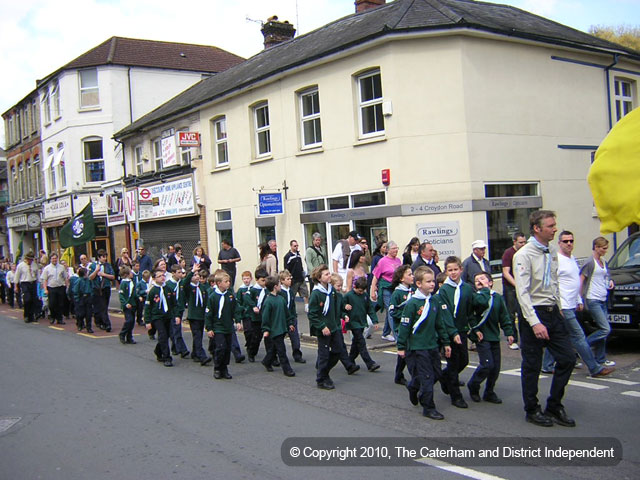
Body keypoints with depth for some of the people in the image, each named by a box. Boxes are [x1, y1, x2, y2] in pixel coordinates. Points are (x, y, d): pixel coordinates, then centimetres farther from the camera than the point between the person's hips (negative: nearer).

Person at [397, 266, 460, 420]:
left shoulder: (435, 301, 5)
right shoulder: (412, 303, -15)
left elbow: (440, 323, 13)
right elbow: (404, 326, -12)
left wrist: (446, 343, 15)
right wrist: (401, 347, -9)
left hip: (432, 345, 7)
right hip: (417, 347, -7)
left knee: (437, 374, 14)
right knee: (427, 377, -3)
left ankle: (414, 387, 38)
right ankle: (428, 408, 10)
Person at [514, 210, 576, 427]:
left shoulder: (552, 252, 9)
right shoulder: (524, 255, -15)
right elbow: (522, 292, -20)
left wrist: (559, 308, 16)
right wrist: (535, 323, -25)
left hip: (553, 312, 7)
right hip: (534, 313, -7)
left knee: (567, 359, 6)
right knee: (532, 366, 3)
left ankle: (554, 407, 20)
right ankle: (532, 411, 19)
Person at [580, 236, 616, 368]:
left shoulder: (604, 262, 15)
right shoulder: (590, 263, -10)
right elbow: (581, 281, -11)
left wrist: (610, 281, 8)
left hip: (603, 300, 8)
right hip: (593, 300, -8)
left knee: (602, 329, 8)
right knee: (606, 329, -13)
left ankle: (601, 359, 15)